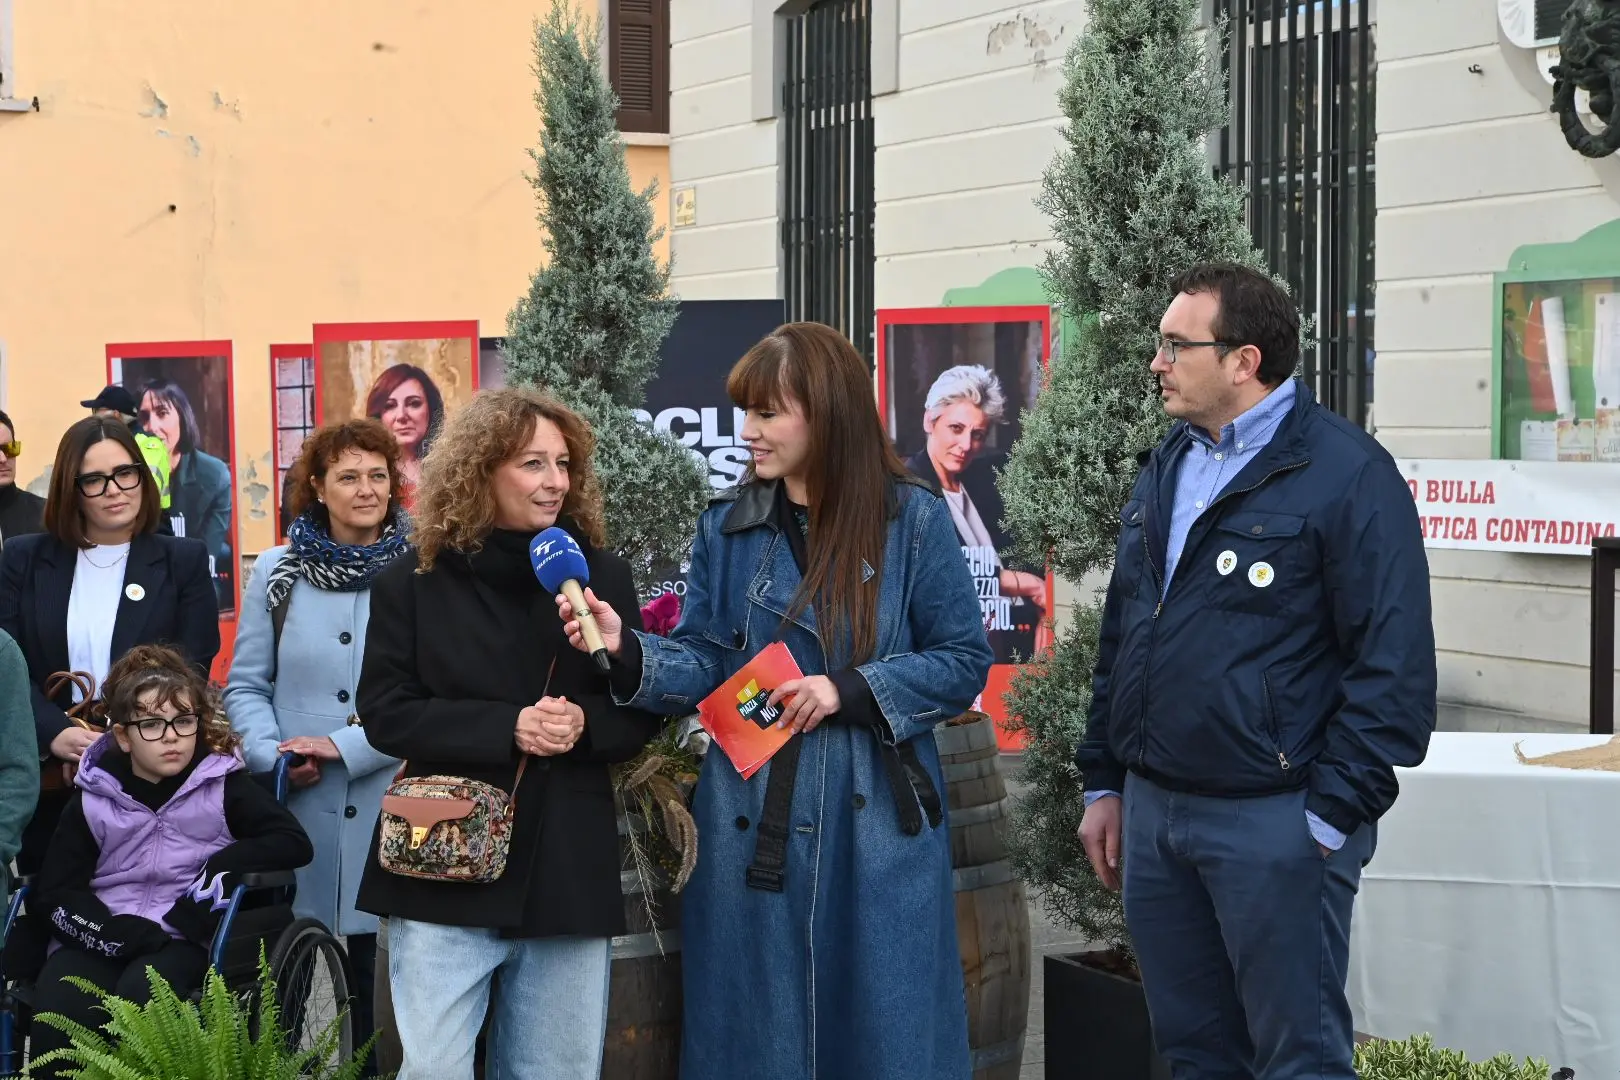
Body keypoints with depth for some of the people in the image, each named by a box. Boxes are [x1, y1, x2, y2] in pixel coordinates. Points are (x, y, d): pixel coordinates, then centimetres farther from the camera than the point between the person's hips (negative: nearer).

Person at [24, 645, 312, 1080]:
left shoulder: (222, 785, 4)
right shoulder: (94, 797, 7)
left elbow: (294, 843, -3)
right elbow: (54, 892, 3)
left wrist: (223, 866, -15)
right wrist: (118, 934, -13)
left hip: (183, 938, -2)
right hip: (103, 937, 2)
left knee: (141, 994, -34)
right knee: (58, 999, -28)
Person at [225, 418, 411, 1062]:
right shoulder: (277, 573, 9)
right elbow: (246, 685, 9)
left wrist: (347, 746, -12)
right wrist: (273, 757, -8)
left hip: (391, 802, -2)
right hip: (298, 810, 2)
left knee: (382, 957, -1)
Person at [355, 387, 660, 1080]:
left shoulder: (603, 575, 5)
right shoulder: (414, 582, 1)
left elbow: (643, 712, 7)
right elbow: (385, 713, -5)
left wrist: (584, 724, -16)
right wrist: (506, 727, -18)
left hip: (568, 871, 2)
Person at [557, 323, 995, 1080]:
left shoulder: (915, 520, -5)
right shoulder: (727, 526, 4)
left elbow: (962, 662, -4)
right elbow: (705, 666, 2)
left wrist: (850, 692, -16)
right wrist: (627, 648, -17)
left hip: (876, 826, -2)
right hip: (753, 826, 3)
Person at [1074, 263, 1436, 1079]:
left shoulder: (1346, 474, -11)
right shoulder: (1165, 469, 13)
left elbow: (1394, 665, -14)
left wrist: (1331, 820, -16)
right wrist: (1104, 782, 16)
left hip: (1271, 819, -7)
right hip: (1152, 810, 7)